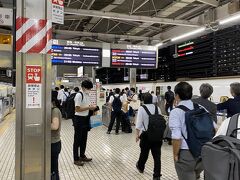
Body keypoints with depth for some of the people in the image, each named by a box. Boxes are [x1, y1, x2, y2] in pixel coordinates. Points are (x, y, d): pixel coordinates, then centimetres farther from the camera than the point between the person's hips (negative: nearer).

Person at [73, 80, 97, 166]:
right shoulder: (79, 95, -17)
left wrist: (92, 107, -3)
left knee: (84, 139, 18)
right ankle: (76, 159, 14)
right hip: (79, 119, -8)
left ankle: (82, 156, 32)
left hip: (86, 118, 9)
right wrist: (89, 108, -22)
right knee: (77, 140, 3)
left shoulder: (87, 95, 9)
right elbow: (77, 109, -21)